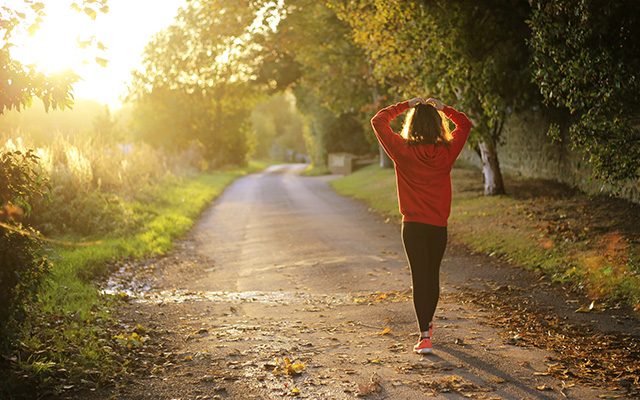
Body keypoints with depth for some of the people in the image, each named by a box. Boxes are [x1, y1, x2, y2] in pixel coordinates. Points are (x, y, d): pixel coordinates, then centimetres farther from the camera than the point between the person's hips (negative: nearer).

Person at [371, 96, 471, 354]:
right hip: (439, 226, 2)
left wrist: (405, 105, 6)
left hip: (413, 225, -2)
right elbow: (464, 124, 16)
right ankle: (428, 323, 37)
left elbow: (378, 121, 2)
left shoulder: (403, 151, -9)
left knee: (419, 277, -2)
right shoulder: (447, 151, -3)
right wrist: (442, 108, 13)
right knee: (433, 275, 18)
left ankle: (424, 336, -8)